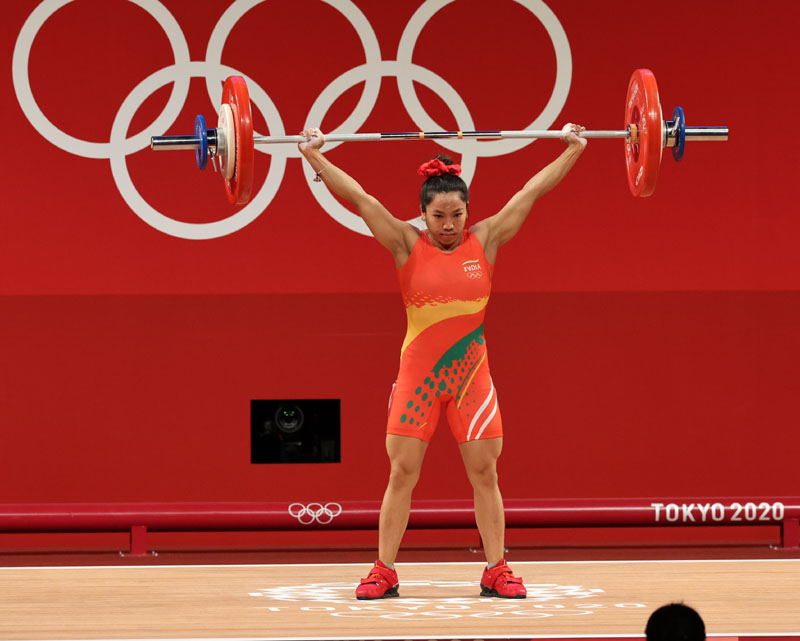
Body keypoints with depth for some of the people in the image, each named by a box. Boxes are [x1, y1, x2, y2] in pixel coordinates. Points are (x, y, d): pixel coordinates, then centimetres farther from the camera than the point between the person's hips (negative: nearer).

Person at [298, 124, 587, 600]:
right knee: (402, 473, 1)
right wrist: (314, 155, -9)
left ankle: (497, 573, 10)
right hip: (418, 375, -1)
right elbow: (358, 198, -6)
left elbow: (534, 190, 3)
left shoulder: (486, 240, 1)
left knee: (485, 473, 3)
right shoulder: (407, 245, -2)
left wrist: (574, 150, 4)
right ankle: (384, 573, 6)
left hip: (472, 373, 1)